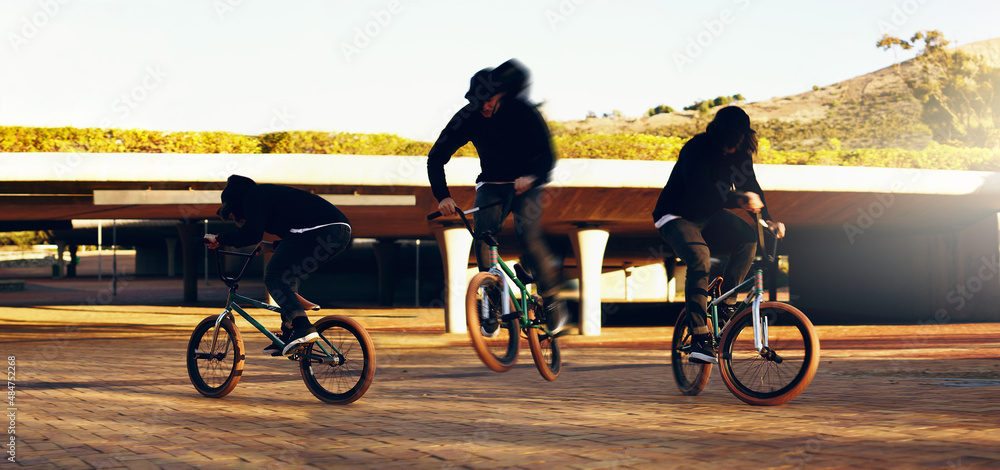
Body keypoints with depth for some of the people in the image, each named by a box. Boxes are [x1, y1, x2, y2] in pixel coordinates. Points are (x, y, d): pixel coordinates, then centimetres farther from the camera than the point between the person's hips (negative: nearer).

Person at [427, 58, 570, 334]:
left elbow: (546, 155, -21)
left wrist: (532, 176, -43)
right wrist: (442, 197, -28)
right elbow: (436, 158, -14)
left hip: (525, 183, -2)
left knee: (528, 236, -24)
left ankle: (552, 302, -8)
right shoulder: (468, 118, -15)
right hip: (491, 184, 2)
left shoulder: (523, 112, -20)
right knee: (483, 234, -20)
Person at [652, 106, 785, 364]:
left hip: (708, 216, 6)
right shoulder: (696, 149, -27)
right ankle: (699, 338, -33)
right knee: (699, 258, -32)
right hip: (676, 217, -6)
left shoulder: (740, 153, -7)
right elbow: (698, 189, -40)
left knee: (747, 237, -20)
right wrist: (737, 200, -53)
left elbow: (751, 186, -3)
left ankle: (726, 302, -8)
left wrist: (767, 220, -20)